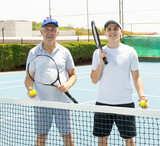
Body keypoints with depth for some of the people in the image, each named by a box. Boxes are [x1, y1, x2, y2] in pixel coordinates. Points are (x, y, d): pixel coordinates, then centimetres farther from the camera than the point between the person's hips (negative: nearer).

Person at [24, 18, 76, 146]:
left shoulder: (64, 52, 6)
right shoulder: (33, 52, 4)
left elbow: (73, 74, 11)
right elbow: (29, 77, 6)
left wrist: (68, 85, -10)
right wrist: (30, 89, -15)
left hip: (62, 101, 1)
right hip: (41, 102, 0)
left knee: (67, 135, 3)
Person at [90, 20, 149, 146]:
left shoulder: (130, 52, 0)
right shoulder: (99, 53, 5)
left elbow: (137, 77, 1)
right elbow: (94, 80, 3)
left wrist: (142, 96, -13)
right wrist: (101, 62, -11)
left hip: (125, 103, -2)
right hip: (103, 102, 2)